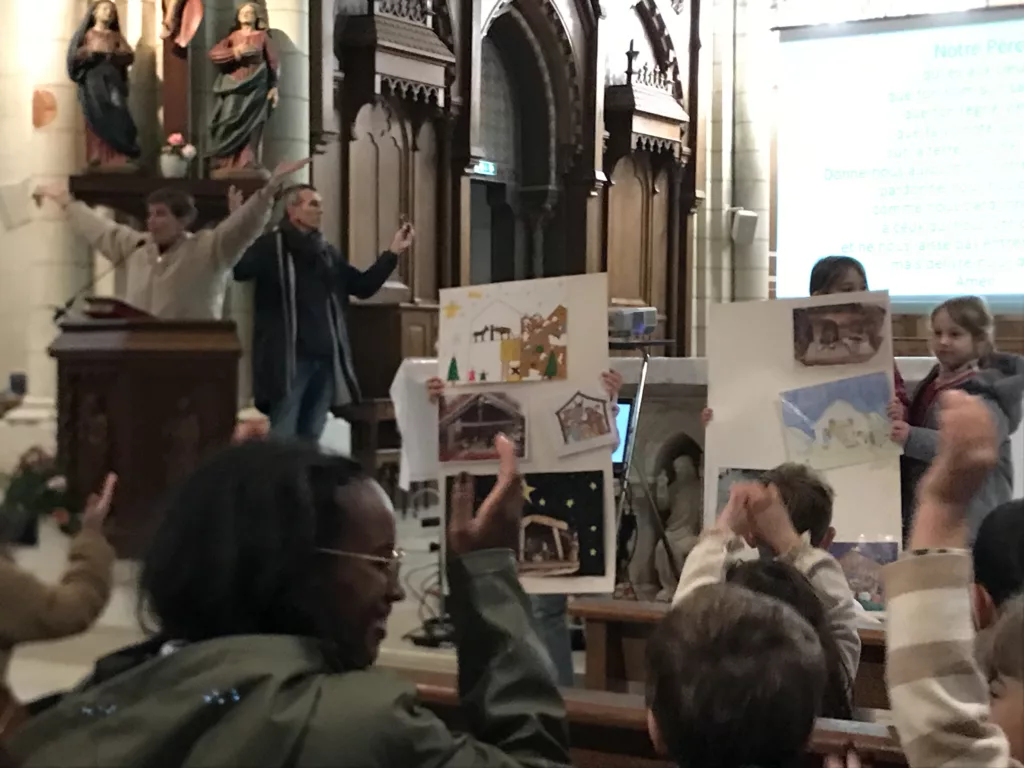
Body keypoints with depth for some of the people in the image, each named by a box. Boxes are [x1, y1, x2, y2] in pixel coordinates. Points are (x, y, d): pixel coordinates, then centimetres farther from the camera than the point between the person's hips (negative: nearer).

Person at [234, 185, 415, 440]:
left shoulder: (327, 252, 17)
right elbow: (237, 269, -20)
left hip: (325, 357, 6)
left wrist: (393, 253, 14)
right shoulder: (272, 246, -4)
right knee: (282, 438, -5)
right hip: (289, 358, -6)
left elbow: (363, 286, 21)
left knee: (311, 438, 13)